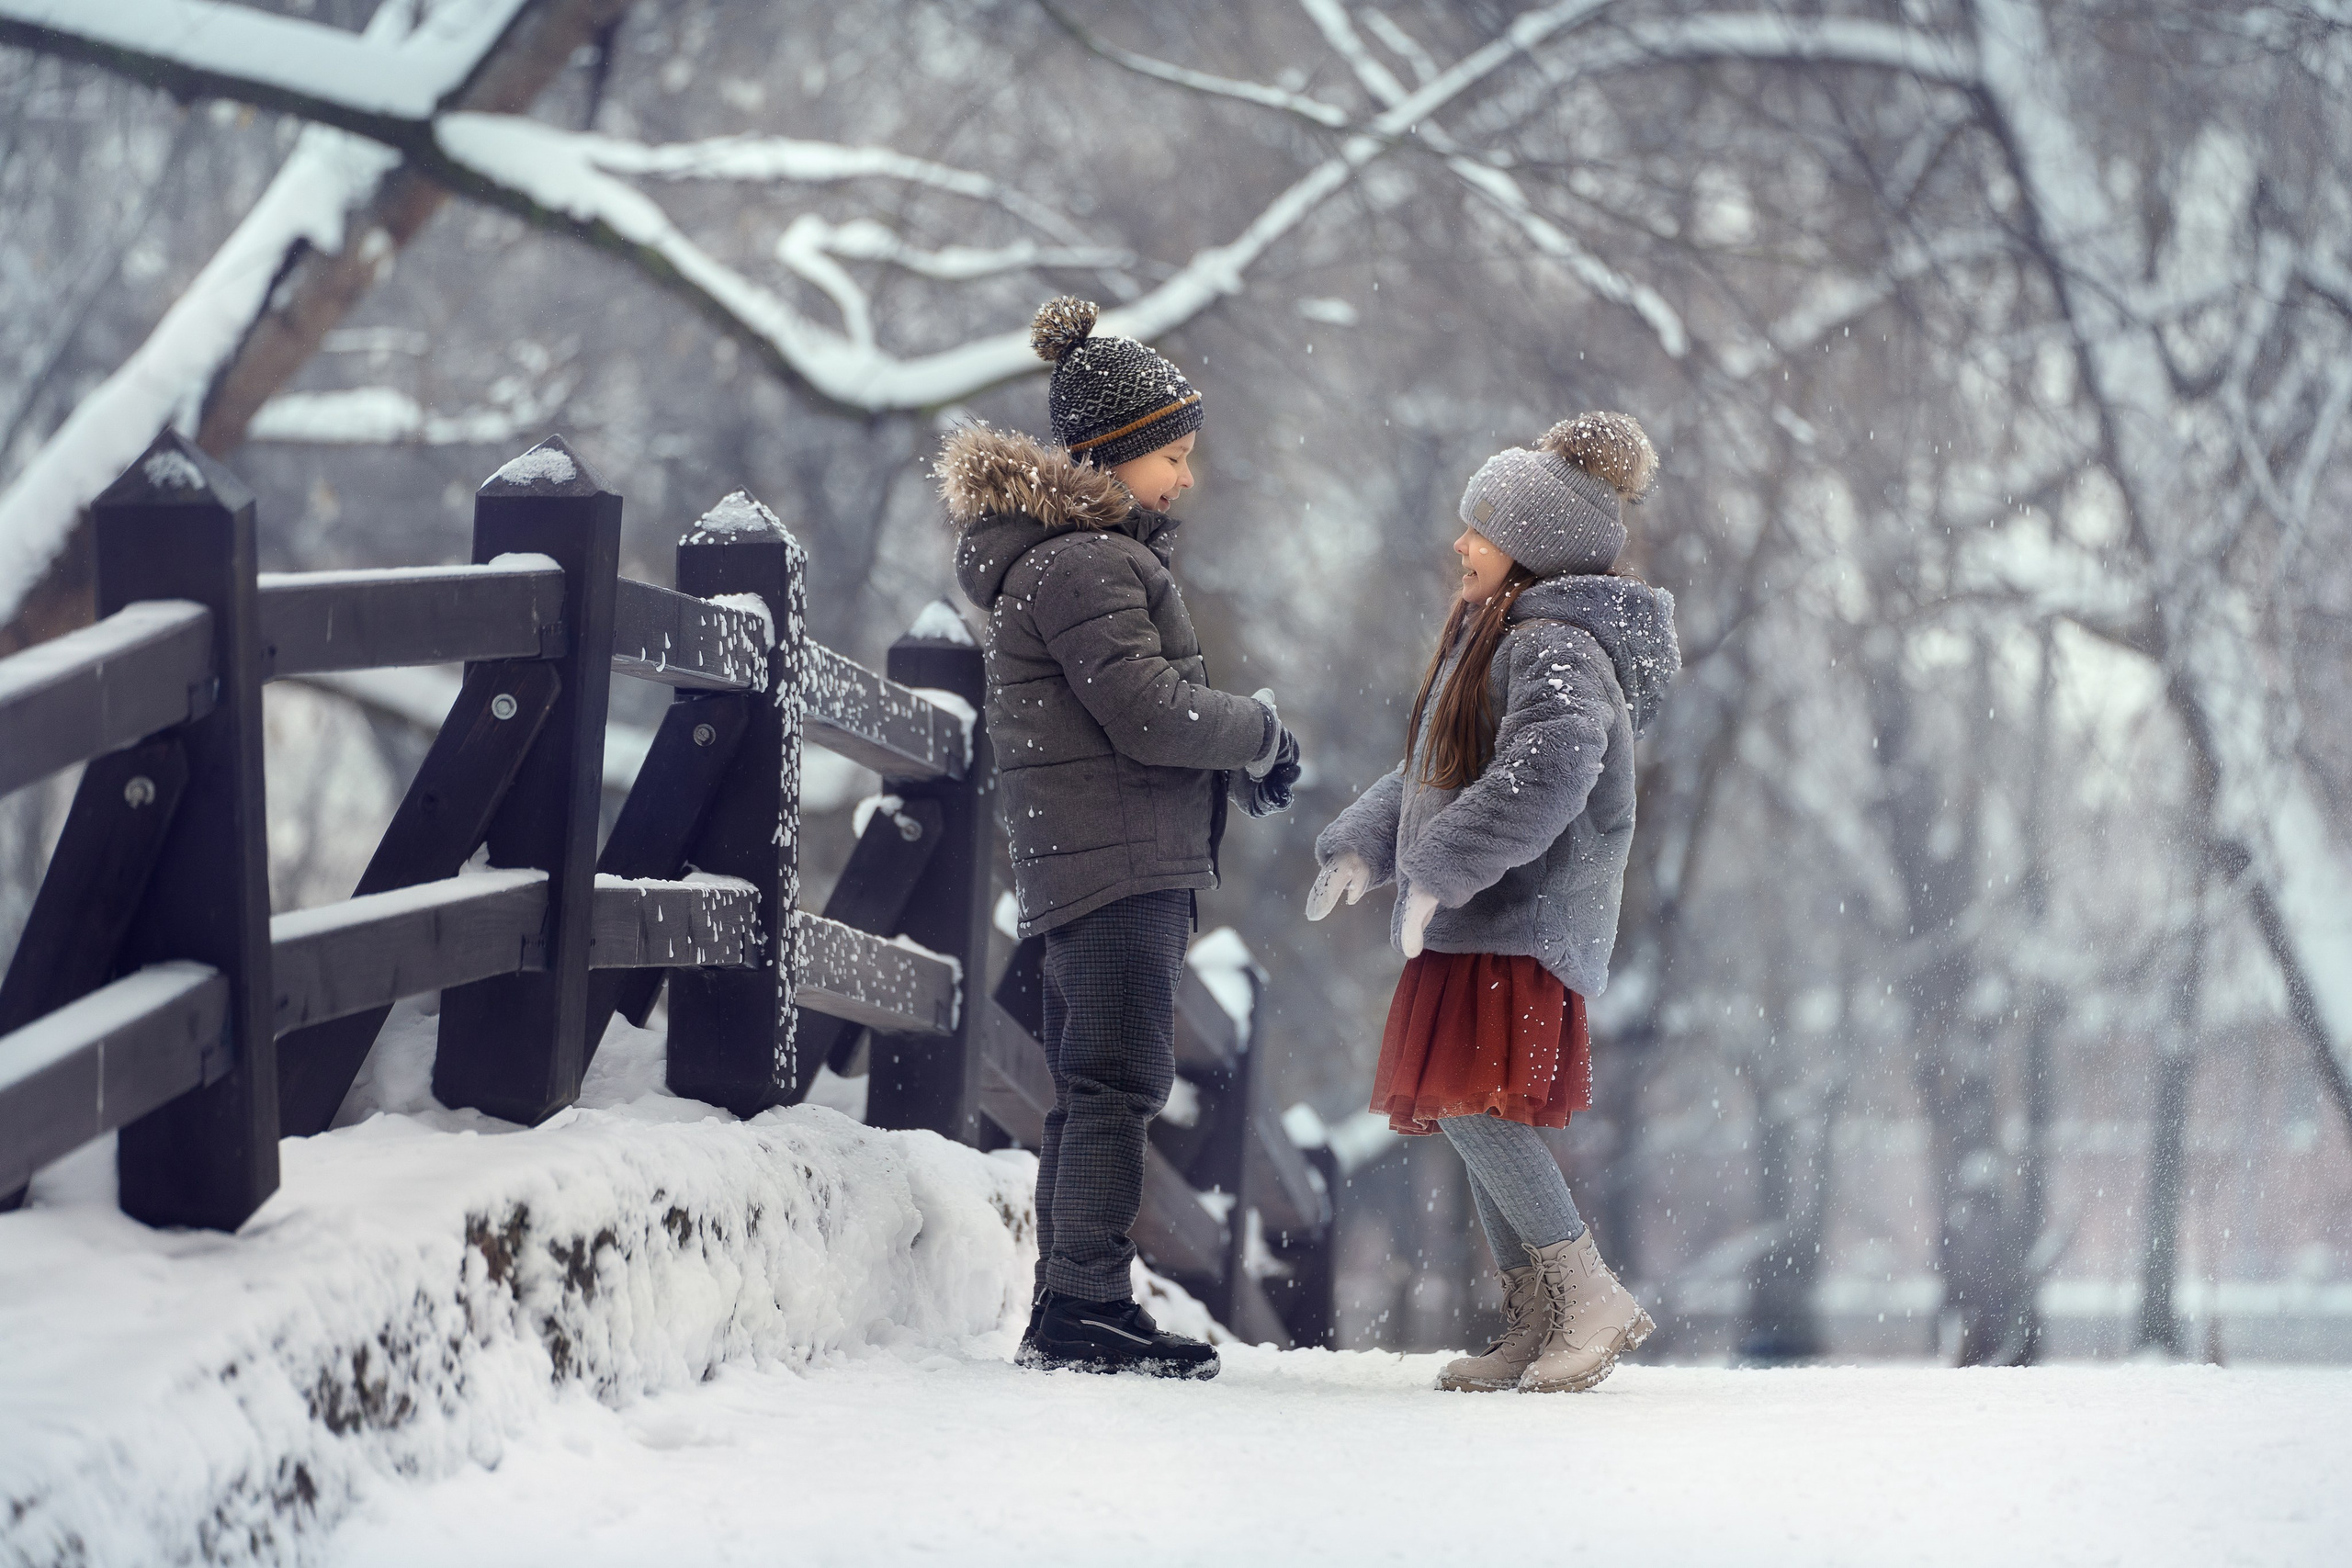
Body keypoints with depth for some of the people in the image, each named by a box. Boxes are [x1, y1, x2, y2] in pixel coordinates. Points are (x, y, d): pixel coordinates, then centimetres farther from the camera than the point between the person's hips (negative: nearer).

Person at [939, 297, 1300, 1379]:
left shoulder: (1095, 550, 18)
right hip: (1113, 856, -11)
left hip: (1097, 864, 11)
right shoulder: (1080, 563, -15)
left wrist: (1239, 768, 6)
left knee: (1094, 1089, 13)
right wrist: (1260, 733, -6)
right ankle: (1085, 1310, -12)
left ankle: (1067, 1315, 17)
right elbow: (1150, 712, -22)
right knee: (1117, 1082, -11)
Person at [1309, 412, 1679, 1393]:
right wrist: (1363, 848, 18)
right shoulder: (1492, 638, 20)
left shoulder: (1557, 648, -13)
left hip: (1521, 923, -10)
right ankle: (1535, 1328, 12)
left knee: (1471, 1104, -18)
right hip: (1470, 925, 10)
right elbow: (1433, 774, 29)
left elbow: (1545, 777, -29)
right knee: (1473, 1119, 8)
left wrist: (1436, 869, -29)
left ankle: (1594, 1302, -14)